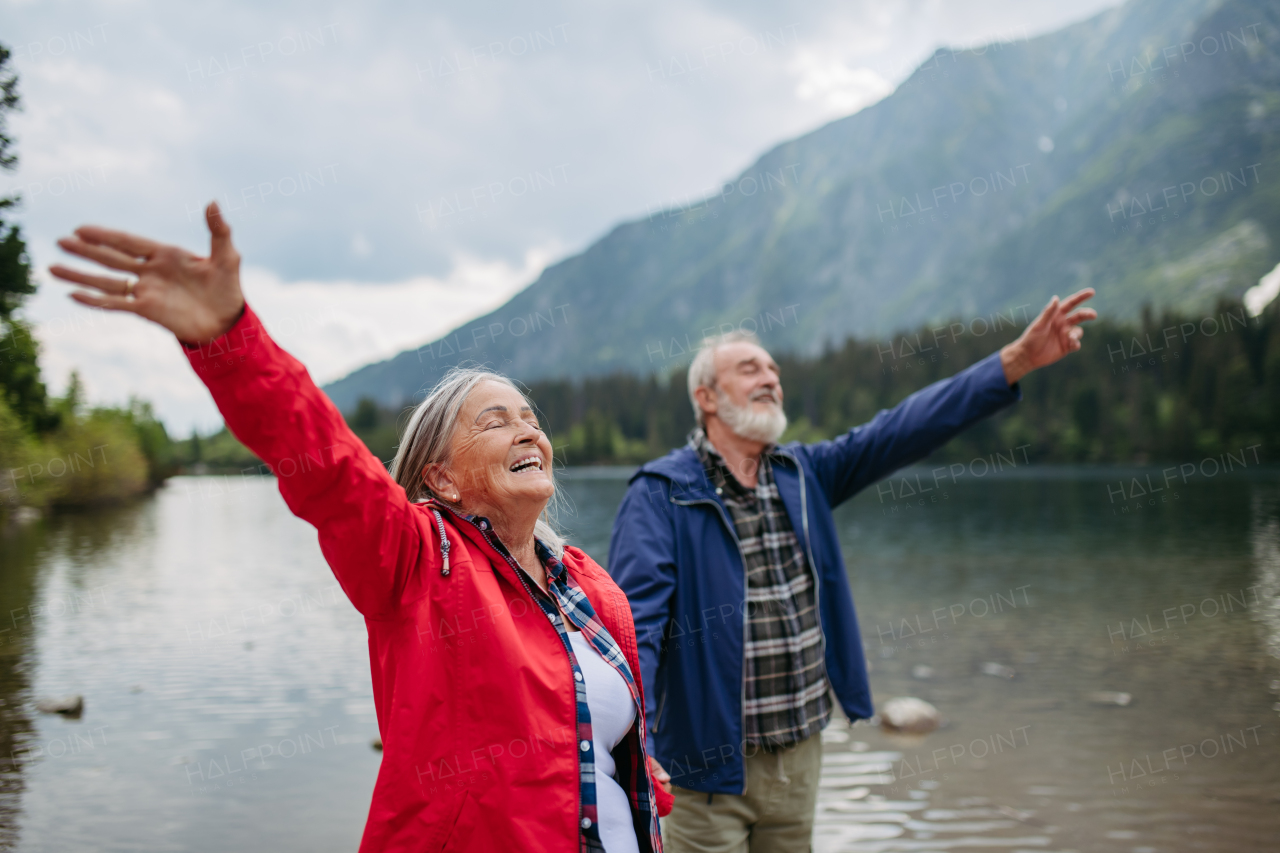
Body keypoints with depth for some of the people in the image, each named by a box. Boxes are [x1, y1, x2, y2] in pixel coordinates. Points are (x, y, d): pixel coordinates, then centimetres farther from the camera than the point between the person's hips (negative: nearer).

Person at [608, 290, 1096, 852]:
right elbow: (634, 622, -21)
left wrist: (1014, 362, -6)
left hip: (800, 753, 6)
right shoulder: (661, 494, -12)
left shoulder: (803, 474, 6)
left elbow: (901, 432, 2)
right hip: (709, 766, -6)